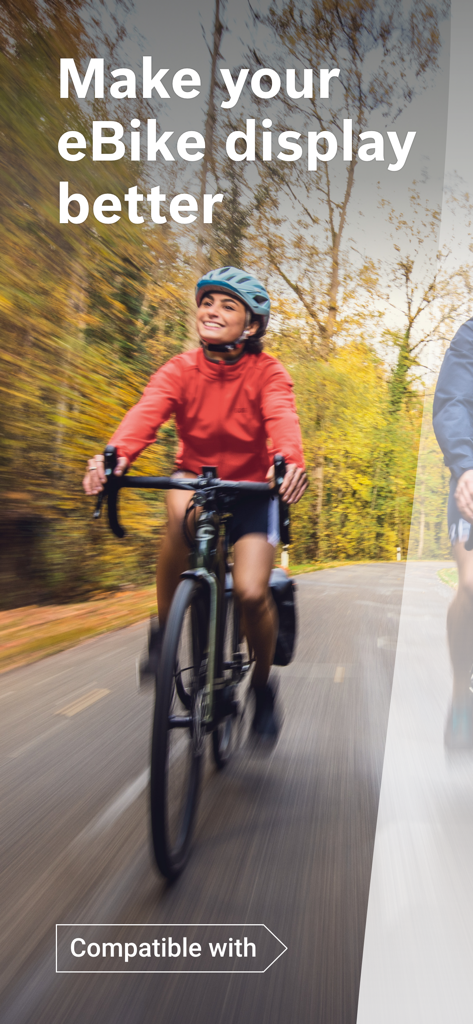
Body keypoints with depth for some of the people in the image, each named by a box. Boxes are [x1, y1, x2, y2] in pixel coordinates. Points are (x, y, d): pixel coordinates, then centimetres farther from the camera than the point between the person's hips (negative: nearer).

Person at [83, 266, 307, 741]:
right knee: (183, 508, -36)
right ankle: (163, 630, -16)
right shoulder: (180, 370, -11)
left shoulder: (267, 373, -13)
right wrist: (114, 456, -50)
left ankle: (262, 683, 14)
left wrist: (290, 462, -56)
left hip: (252, 488, -1)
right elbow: (145, 413, -29)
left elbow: (282, 419, -33)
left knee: (251, 593, -17)